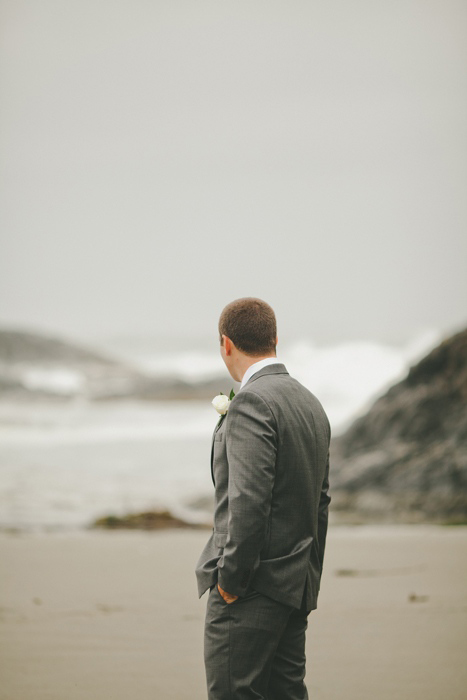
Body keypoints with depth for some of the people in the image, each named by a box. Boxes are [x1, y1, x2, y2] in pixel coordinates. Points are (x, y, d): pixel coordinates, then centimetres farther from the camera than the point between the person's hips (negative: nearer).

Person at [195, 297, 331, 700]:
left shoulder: (251, 403, -15)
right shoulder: (311, 405, 14)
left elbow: (249, 500, -23)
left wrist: (230, 579, -15)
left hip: (254, 589, -9)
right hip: (298, 587, 9)